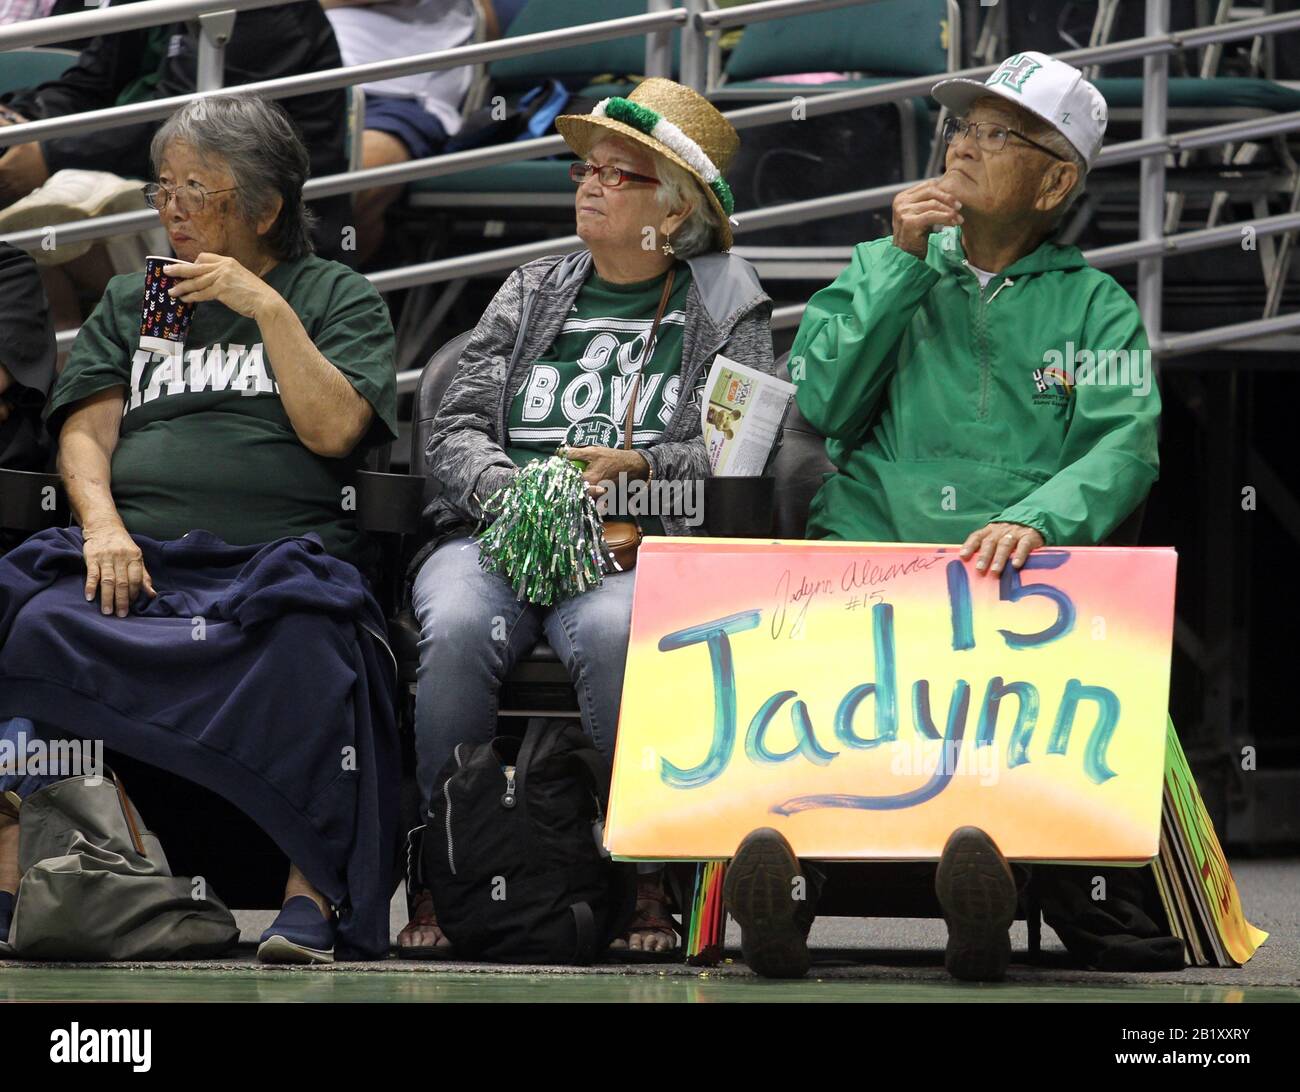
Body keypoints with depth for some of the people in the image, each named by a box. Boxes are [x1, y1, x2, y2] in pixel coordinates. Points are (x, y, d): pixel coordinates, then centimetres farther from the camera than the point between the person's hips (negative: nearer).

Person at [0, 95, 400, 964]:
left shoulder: (338, 296, 16)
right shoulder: (130, 302, 26)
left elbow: (334, 430, 1)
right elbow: (85, 430, 13)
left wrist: (268, 308, -5)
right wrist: (103, 525, -7)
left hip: (277, 554, -3)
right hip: (134, 557, 3)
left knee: (302, 646, -38)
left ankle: (312, 898, -34)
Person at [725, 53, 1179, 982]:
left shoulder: (1094, 305, 18)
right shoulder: (886, 269, 24)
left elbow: (1123, 447, -1)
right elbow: (814, 403, 8)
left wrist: (1035, 520, -21)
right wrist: (903, 265, 5)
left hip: (1020, 571, -1)